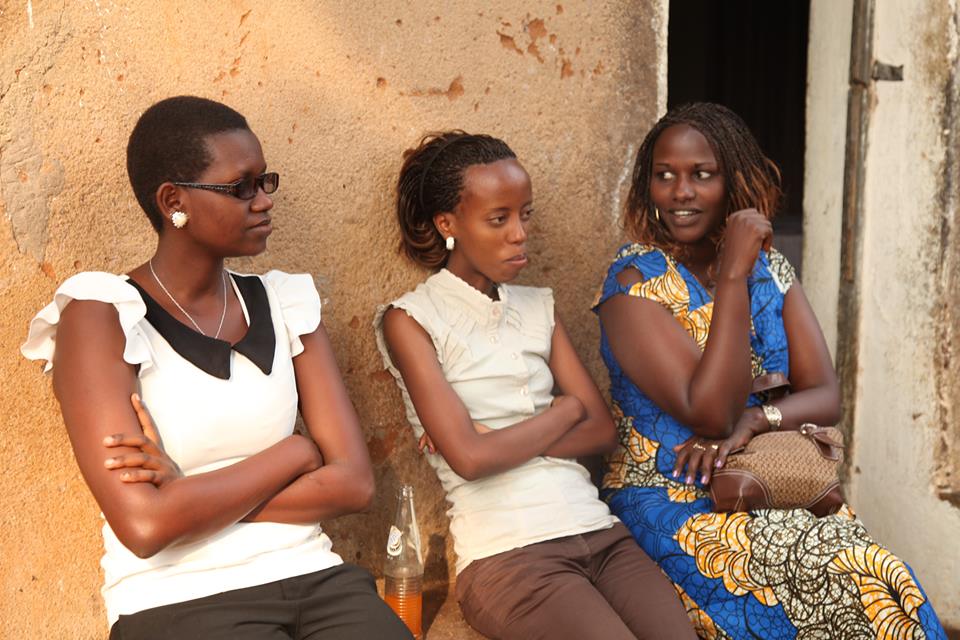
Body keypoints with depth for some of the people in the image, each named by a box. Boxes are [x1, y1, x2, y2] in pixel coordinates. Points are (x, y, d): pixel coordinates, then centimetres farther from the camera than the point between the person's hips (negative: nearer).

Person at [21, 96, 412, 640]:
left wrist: (191, 495, -9)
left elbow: (355, 482, 0)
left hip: (312, 577, 4)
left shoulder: (284, 302, 9)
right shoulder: (101, 316, -4)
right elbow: (144, 524, -15)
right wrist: (295, 454, -5)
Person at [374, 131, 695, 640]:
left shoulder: (537, 307, 17)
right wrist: (565, 409, 2)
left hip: (599, 531, 5)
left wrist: (504, 440, -7)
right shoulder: (410, 320, 0)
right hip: (507, 553, -5)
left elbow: (602, 430, 8)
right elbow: (469, 458, -12)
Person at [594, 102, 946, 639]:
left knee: (890, 585, -22)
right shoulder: (634, 280, -9)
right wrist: (732, 276, -21)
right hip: (671, 500, -5)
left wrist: (753, 420, -18)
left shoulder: (771, 271, 8)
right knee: (846, 581, -26)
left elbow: (827, 397, 3)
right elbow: (709, 413, -20)